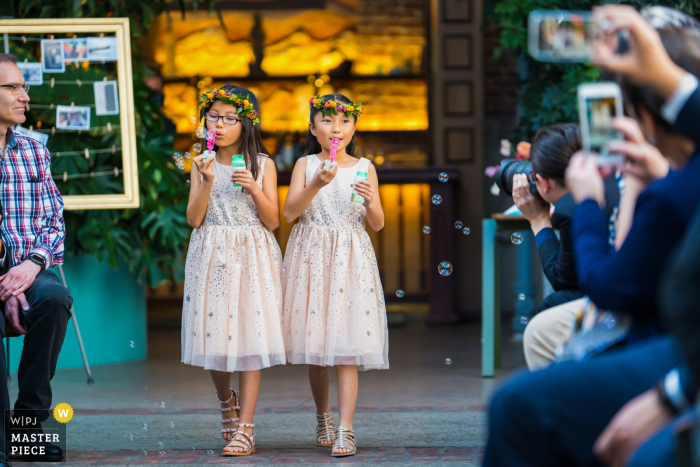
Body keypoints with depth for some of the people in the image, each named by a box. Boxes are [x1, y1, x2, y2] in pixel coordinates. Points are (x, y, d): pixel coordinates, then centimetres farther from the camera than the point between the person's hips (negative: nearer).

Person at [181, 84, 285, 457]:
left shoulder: (262, 165, 3)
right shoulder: (202, 164, 7)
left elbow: (273, 221, 0)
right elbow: (194, 218, -2)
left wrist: (255, 190, -15)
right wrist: (207, 181, -13)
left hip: (252, 256, -2)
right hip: (211, 256, 2)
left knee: (250, 334, -7)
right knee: (214, 330, 2)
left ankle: (244, 428, -4)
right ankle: (227, 402, 32)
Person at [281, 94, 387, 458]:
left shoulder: (364, 168, 6)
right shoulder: (305, 165, 5)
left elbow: (377, 224, 5)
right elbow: (289, 213, -7)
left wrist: (370, 200, -15)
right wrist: (317, 184, -19)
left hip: (351, 260, -1)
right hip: (311, 258, 1)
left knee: (347, 350, -8)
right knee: (313, 346, 7)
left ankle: (345, 430, -9)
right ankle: (323, 416, 28)